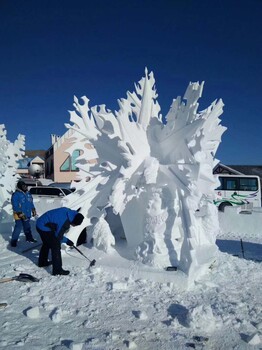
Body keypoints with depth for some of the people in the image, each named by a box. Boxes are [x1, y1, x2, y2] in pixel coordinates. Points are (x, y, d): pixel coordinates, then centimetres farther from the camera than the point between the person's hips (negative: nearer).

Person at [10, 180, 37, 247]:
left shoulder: (28, 193, 8)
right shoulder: (16, 195, -16)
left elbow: (31, 202, 18)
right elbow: (15, 205, -19)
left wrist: (33, 210, 15)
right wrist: (20, 214, -22)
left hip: (27, 214, 7)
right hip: (19, 215, -7)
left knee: (27, 227, 19)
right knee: (18, 228, -8)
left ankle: (29, 237, 34)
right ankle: (14, 241, 4)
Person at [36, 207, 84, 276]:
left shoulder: (68, 212, -5)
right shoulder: (65, 222, -30)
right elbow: (58, 236, -18)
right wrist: (67, 241, -4)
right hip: (44, 228, -10)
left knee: (46, 244, 28)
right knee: (56, 247, -7)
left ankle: (42, 262, 48)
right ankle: (57, 270, 0)